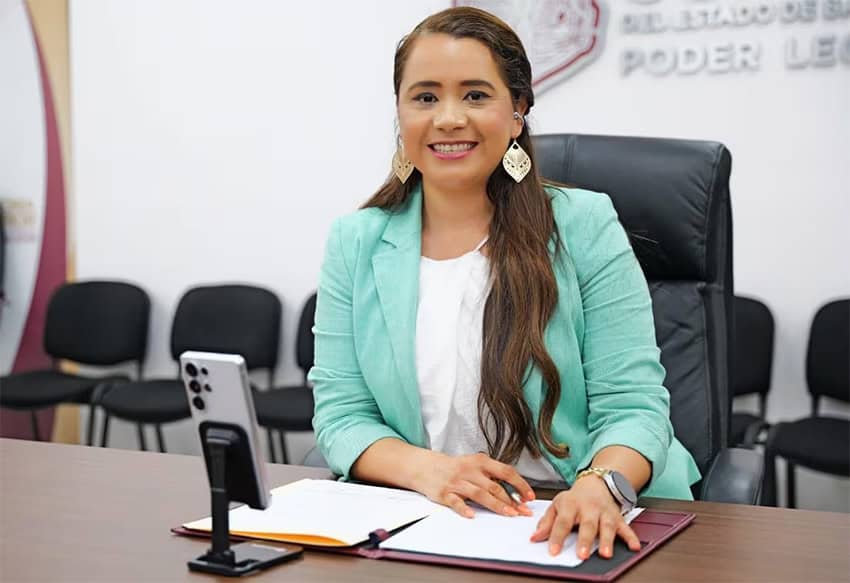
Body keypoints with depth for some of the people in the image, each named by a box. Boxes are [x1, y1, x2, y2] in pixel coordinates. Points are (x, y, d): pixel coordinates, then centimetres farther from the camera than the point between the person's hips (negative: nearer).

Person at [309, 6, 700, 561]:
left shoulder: (585, 226, -2)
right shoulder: (355, 244, 5)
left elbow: (630, 403, -5)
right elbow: (340, 413, 3)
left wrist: (601, 485, -27)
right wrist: (425, 468, -18)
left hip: (576, 524, 0)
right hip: (423, 524, 1)